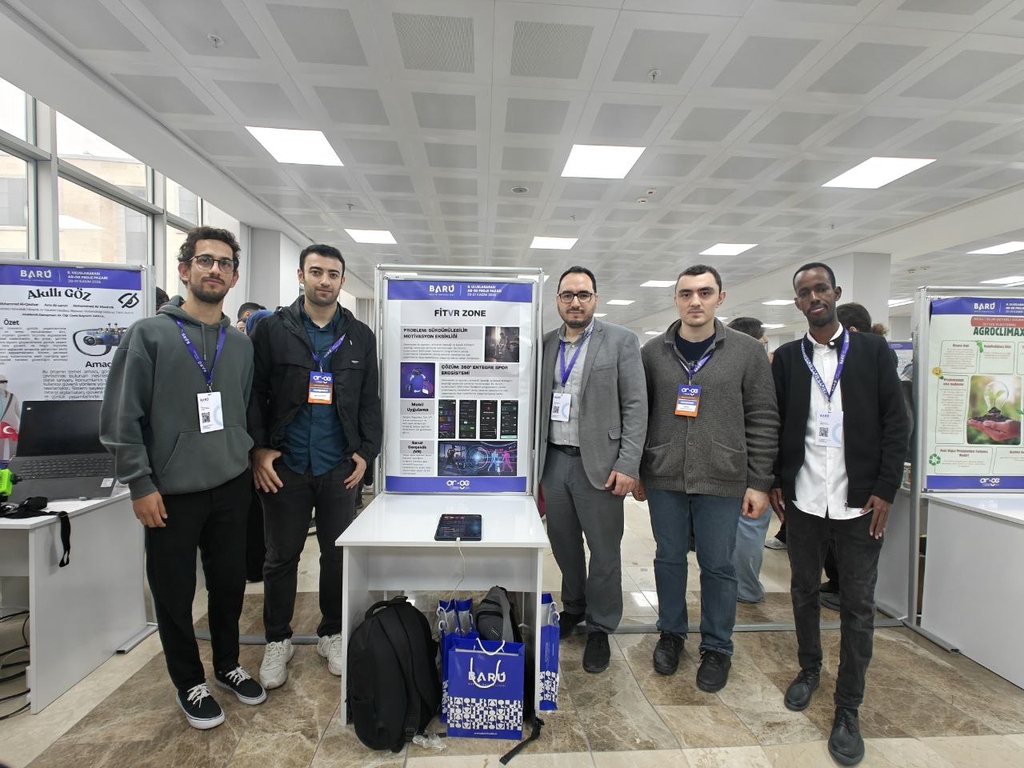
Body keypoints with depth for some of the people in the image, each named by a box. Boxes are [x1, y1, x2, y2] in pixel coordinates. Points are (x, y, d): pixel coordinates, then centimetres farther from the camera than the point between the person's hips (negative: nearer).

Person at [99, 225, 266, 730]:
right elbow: (120, 417, -9)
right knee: (175, 594, 11)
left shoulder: (241, 344, 7)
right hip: (171, 494, -3)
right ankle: (189, 683, 32)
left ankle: (227, 666, 38)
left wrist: (247, 459, 9)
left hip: (232, 489, 4)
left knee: (230, 583, 16)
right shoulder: (148, 334, -7)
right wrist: (140, 484, -11)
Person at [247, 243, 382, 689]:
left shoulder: (360, 336, 7)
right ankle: (277, 640, 31)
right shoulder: (272, 330, 1)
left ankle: (331, 634, 31)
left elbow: (370, 401, 7)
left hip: (339, 467, 1)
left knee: (338, 554, 11)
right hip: (283, 466, -1)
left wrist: (366, 452, -1)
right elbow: (253, 394, 0)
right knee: (281, 557, 12)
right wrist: (258, 448, -9)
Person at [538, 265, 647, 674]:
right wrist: (534, 458, 7)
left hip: (597, 464, -3)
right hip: (553, 460, 4)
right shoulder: (545, 344, 8)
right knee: (564, 545, 17)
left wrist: (628, 466, -13)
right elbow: (536, 403, 10)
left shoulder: (621, 341, -4)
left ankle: (600, 629, 27)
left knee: (604, 552, 7)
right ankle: (573, 609, 39)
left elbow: (635, 406, -7)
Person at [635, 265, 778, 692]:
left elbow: (763, 421, -1)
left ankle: (717, 647, 31)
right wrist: (635, 472, 6)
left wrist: (759, 482, -4)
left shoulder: (747, 352, 0)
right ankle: (671, 632, 36)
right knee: (669, 558, 14)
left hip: (722, 481, -1)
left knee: (717, 565, 10)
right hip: (664, 479, 2)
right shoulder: (653, 352, 3)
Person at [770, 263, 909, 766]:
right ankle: (809, 669, 37)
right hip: (802, 498, 1)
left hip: (859, 500, -1)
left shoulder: (872, 350, 1)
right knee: (804, 591, 15)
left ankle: (847, 710, 20)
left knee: (858, 605, 5)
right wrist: (772, 483, -1)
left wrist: (885, 490, -7)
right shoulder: (786, 358, 4)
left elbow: (895, 421, -1)